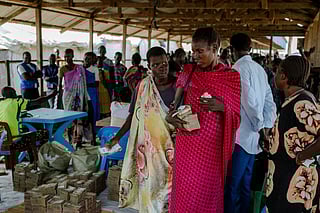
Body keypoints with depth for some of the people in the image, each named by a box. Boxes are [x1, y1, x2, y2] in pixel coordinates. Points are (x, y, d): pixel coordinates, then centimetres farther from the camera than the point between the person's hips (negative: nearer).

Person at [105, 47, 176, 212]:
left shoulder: (177, 87, -6)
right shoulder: (142, 87, -1)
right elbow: (133, 116, 6)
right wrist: (117, 137, 3)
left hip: (170, 146, -1)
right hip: (147, 146, 1)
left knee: (168, 183, 6)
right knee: (148, 184, 9)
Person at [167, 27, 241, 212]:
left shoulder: (231, 77, -4)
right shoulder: (189, 72, 5)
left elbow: (237, 115, -1)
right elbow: (175, 102, 12)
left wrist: (221, 107, -20)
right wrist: (170, 116, -8)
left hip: (212, 147, -2)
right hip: (186, 145, 3)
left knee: (207, 193, 7)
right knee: (185, 192, 9)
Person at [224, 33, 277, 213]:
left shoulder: (239, 68, -11)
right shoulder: (260, 69, 12)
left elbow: (249, 101, -19)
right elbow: (270, 102, 9)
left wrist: (260, 126, -9)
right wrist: (267, 127, 6)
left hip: (241, 136, -8)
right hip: (253, 137, 8)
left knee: (231, 185, -1)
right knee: (245, 184, 16)